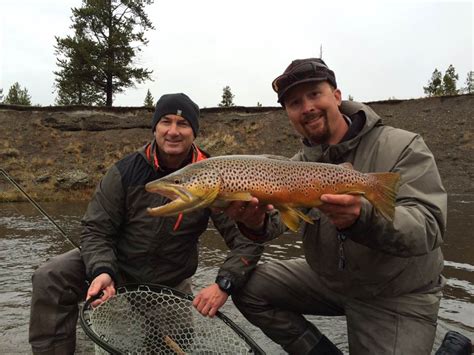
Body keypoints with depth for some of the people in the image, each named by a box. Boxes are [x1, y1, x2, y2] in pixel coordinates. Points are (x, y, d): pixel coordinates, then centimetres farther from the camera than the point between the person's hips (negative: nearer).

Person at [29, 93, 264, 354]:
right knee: (50, 279, -21)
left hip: (170, 282, 1)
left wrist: (224, 284, -32)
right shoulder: (126, 172, -15)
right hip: (118, 264, 0)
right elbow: (96, 230, -10)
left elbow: (248, 237, -18)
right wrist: (102, 271, -30)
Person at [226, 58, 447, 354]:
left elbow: (428, 228, -28)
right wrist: (256, 223, -42)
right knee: (248, 288, -3)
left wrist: (363, 217, -48)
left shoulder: (403, 147, -16)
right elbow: (276, 210, -18)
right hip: (326, 279, 5)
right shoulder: (300, 163, -2)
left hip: (398, 296, -4)